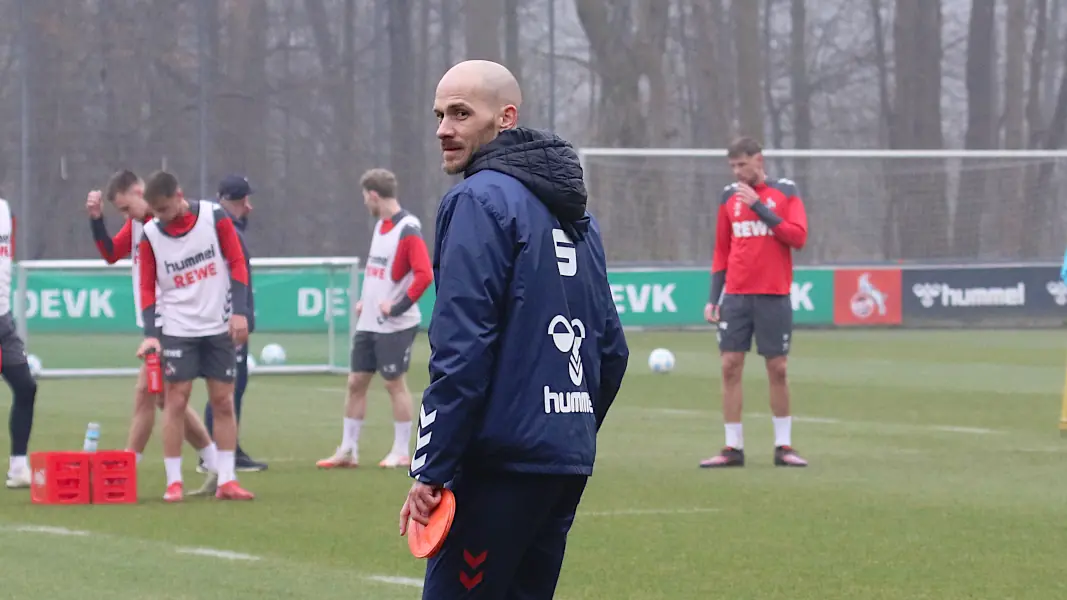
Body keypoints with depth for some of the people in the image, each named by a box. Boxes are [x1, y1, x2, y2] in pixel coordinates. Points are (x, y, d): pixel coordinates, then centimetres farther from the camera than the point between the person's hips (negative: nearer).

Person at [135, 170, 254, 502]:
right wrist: (151, 333, -11)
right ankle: (173, 481, 1)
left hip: (219, 326, 1)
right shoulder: (150, 235, -4)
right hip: (178, 330, -1)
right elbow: (147, 288, 0)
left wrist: (239, 312, -8)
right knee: (175, 401, -5)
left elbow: (237, 263, -1)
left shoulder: (214, 217, -6)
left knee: (223, 401, 3)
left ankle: (226, 480, 7)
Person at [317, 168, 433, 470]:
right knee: (356, 382, 8)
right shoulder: (381, 225, 11)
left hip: (395, 324, -9)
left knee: (395, 383, -1)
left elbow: (424, 274, -24)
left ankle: (401, 452, 9)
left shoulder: (407, 228, -16)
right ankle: (348, 451, 14)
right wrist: (365, 299, 15)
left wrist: (398, 306, -20)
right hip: (369, 321, 9)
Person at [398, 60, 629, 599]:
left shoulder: (481, 200, -8)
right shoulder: (575, 214, 18)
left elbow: (461, 351, -16)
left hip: (501, 463, -9)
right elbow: (612, 348, 20)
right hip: (568, 463, 9)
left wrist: (431, 470, -14)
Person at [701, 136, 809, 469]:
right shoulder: (729, 196, 9)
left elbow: (798, 237, -12)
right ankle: (733, 447, 2)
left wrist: (759, 206, -15)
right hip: (735, 296, 3)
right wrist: (714, 297, 6)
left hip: (774, 296, -3)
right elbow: (721, 251, 13)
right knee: (730, 366, -3)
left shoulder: (786, 192, 0)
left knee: (777, 369, 0)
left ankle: (783, 446, 10)